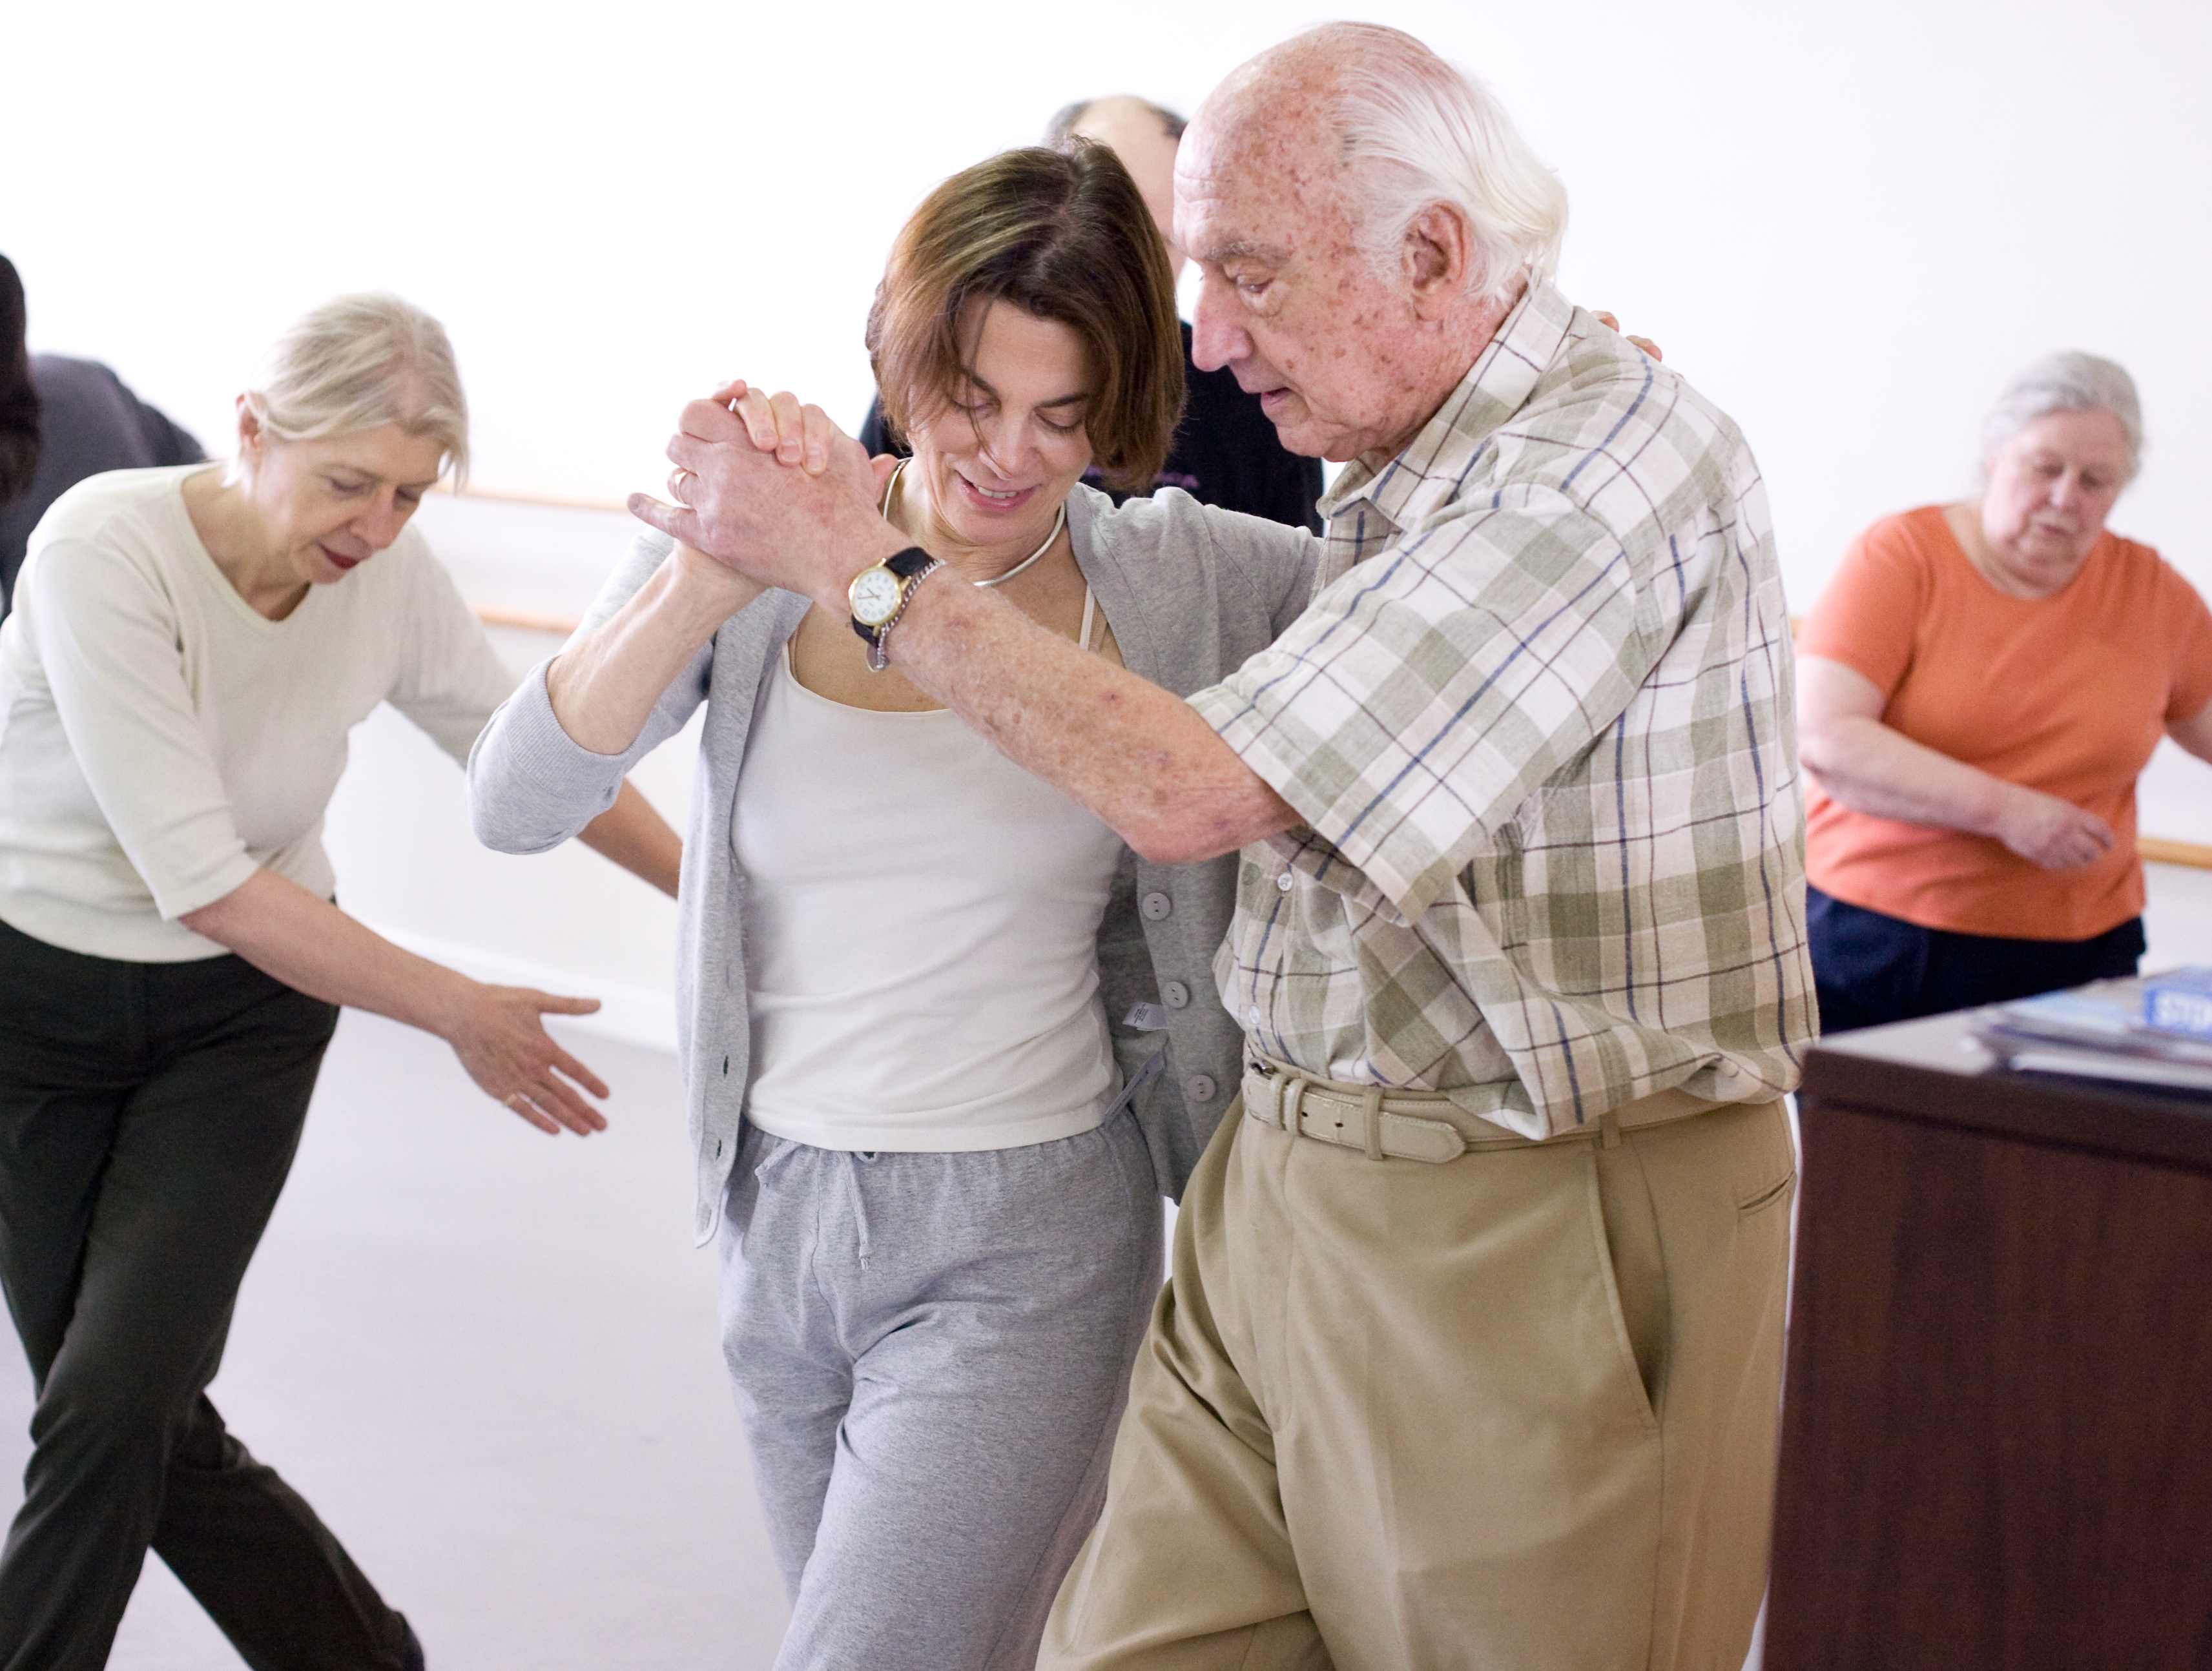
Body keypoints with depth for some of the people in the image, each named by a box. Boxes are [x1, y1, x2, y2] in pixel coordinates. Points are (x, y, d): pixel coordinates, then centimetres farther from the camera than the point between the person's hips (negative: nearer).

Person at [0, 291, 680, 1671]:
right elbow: (200, 880, -26)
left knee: (115, 1407, -13)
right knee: (147, 1437, -1)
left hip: (243, 1018, 2)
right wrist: (457, 1013, -21)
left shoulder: (393, 576, -12)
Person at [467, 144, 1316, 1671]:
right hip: (782, 1216, 3)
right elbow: (516, 808, -16)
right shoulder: (759, 564, -5)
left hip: (1023, 1252, -3)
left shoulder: (1179, 582, -6)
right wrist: (710, 580, -29)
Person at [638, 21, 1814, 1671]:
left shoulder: (1605, 466, -19)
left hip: (1532, 1244, -8)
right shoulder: (1404, 470, 11)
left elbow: (1192, 790, -21)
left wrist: (856, 562, -11)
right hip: (1286, 1203, 8)